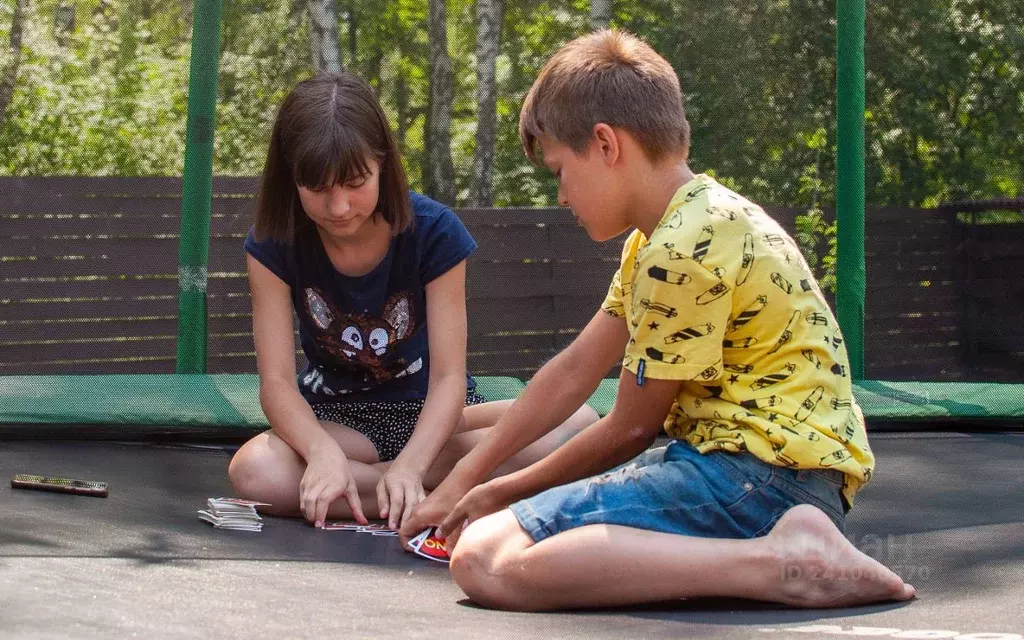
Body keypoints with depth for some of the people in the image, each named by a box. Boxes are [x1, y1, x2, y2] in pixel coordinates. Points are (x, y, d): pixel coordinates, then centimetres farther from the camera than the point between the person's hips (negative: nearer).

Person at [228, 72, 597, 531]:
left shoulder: (433, 231, -16)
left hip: (427, 409, 0)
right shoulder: (273, 243, -13)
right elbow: (277, 380, -18)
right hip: (336, 416, 1)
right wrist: (324, 452, -40)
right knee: (254, 472, -37)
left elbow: (448, 374, -19)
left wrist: (410, 464, -39)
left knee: (579, 426, -27)